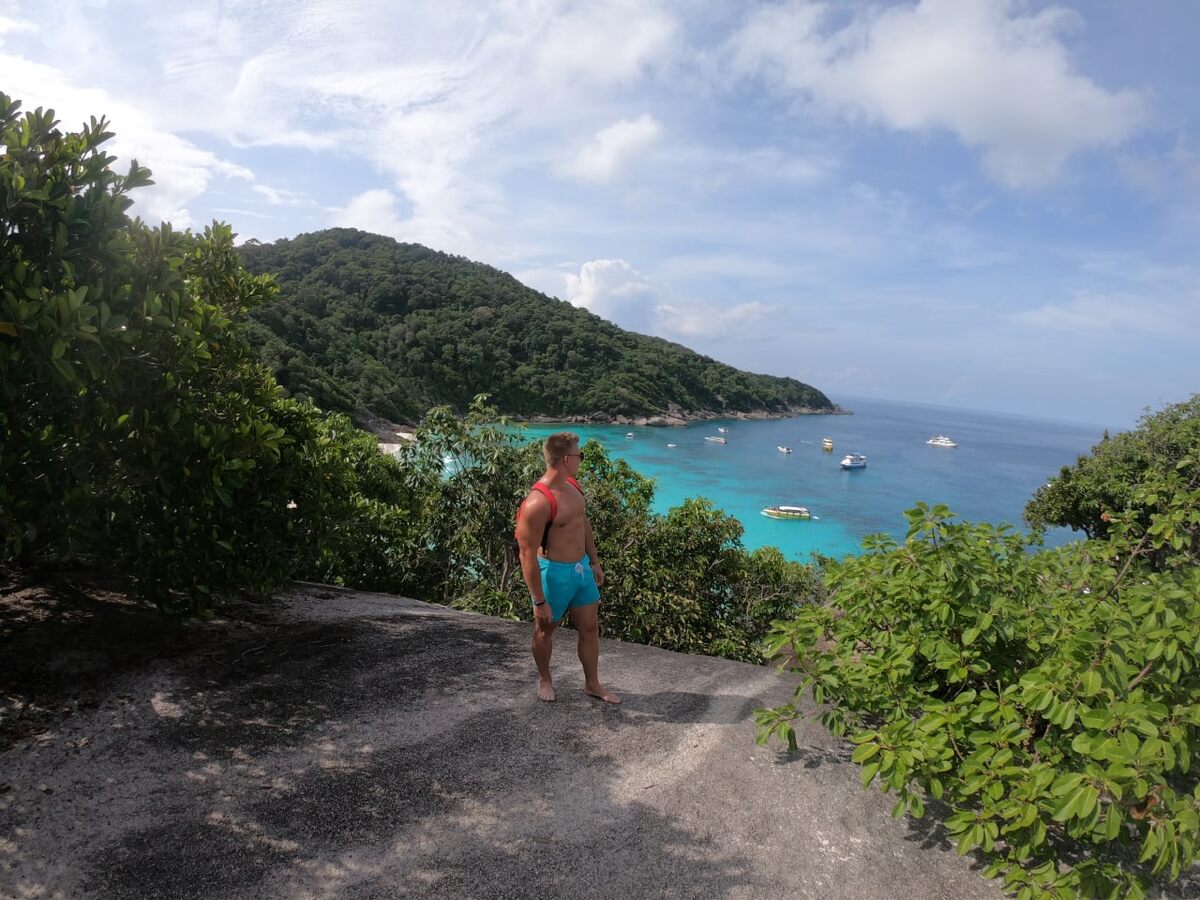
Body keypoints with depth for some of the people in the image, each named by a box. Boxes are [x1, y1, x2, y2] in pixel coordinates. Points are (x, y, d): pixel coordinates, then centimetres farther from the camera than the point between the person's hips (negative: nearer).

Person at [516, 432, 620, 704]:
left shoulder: (572, 485, 0)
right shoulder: (538, 503, -28)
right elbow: (528, 556, -25)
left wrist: (594, 561, 19)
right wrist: (539, 602, -21)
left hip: (581, 568, 8)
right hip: (554, 572, -8)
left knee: (590, 628, 16)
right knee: (545, 629, 16)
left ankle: (592, 684, 34)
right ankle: (544, 679, 40)